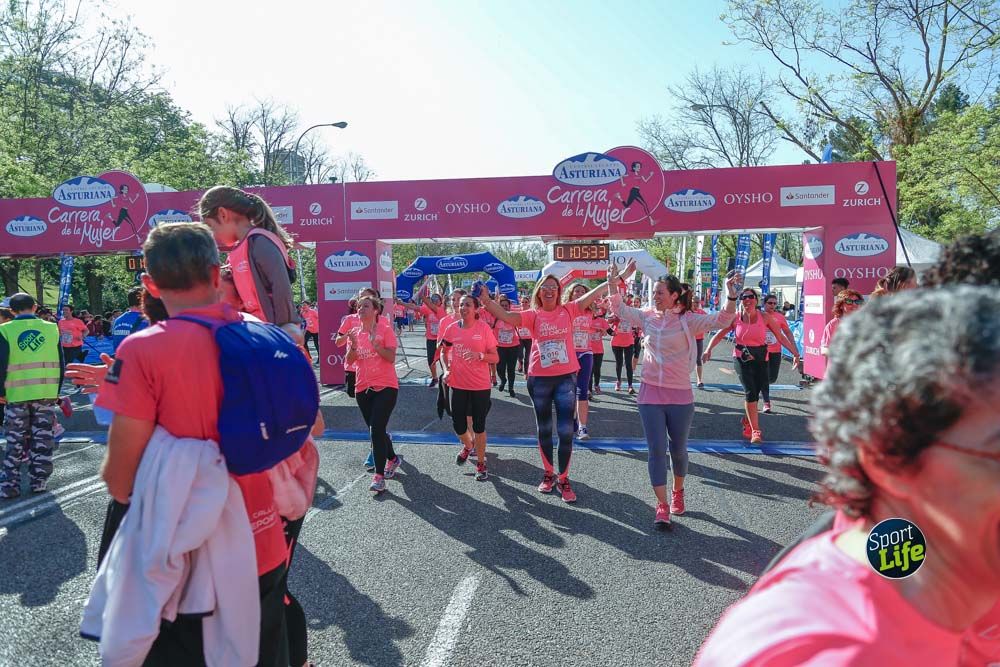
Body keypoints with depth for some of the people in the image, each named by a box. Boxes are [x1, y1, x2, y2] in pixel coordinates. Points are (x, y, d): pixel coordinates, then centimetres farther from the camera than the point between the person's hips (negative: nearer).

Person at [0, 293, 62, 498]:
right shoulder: (51, 328, 1)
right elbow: (60, 364, 4)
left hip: (17, 395, -1)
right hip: (47, 393, 1)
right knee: (42, 439, 9)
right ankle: (38, 481, 14)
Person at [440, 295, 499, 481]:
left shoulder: (484, 328, -8)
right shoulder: (452, 328, 0)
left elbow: (495, 358, -5)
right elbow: (444, 352, 16)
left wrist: (480, 355, -24)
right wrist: (446, 370, -1)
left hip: (480, 385, -3)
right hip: (458, 384, 3)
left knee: (479, 425, 4)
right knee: (458, 425, 6)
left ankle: (481, 463, 21)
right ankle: (468, 446, 40)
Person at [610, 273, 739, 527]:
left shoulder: (687, 320, -7)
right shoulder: (647, 316, 3)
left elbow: (722, 320, -16)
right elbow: (619, 309, 11)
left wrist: (731, 295, -31)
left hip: (680, 395, -2)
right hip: (650, 394, 2)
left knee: (678, 449, 13)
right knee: (656, 451, -1)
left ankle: (678, 492, 39)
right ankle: (662, 505, 6)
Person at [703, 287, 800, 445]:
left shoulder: (765, 317, -2)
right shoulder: (735, 318, 0)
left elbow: (781, 337, -1)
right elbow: (719, 335, 3)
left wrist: (795, 353, -8)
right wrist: (709, 349, -12)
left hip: (760, 360, 1)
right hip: (741, 359, -1)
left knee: (755, 392, 8)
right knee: (750, 392, -14)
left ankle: (747, 421, 36)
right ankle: (755, 431, -9)